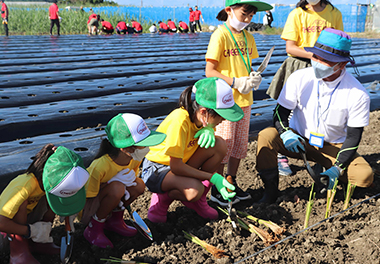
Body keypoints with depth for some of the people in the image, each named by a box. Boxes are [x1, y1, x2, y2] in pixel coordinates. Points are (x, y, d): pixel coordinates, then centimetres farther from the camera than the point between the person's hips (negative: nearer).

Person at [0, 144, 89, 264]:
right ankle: (18, 251, -23)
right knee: (22, 203, -34)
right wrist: (31, 231, -36)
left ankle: (38, 242, -5)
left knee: (52, 199, -17)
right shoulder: (24, 185, -39)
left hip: (26, 220, 6)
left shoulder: (53, 182, -20)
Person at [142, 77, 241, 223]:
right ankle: (162, 198, -2)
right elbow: (176, 167, -30)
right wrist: (212, 177, -27)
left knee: (219, 145, -14)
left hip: (181, 164, 8)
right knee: (194, 190, -36)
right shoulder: (180, 121, -33)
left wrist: (209, 130, -16)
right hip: (156, 169, -8)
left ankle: (198, 199, 1)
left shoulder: (201, 115, -12)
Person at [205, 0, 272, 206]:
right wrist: (236, 82, -20)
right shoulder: (220, 35, -12)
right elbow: (209, 71, -16)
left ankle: (232, 183, 29)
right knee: (223, 145, 0)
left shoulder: (247, 38, 10)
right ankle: (217, 190, 14)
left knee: (240, 144, 14)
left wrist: (253, 77, -3)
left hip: (244, 99, 7)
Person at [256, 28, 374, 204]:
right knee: (266, 136, -28)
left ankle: (326, 173, 7)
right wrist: (285, 133, -29)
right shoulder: (299, 78, -13)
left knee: (365, 176, -25)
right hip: (299, 140, 1)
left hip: (334, 147, 0)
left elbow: (353, 137, -12)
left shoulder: (358, 95, -17)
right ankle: (271, 191, -11)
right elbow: (281, 111, -6)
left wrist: (336, 169, -24)